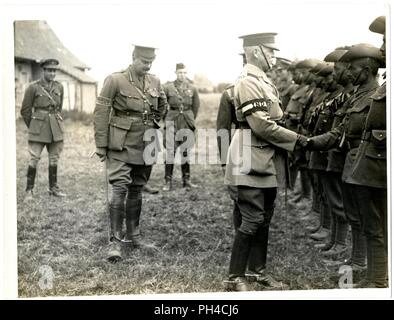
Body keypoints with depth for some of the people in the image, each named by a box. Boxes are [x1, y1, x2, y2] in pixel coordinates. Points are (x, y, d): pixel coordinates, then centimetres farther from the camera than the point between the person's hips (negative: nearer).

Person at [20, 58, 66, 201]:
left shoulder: (59, 87, 5)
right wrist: (32, 127, 8)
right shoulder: (33, 87, -7)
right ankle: (29, 190, 1)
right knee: (34, 159, -6)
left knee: (54, 158, 10)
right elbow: (25, 110, 0)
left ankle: (53, 188, 21)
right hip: (38, 128, -4)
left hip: (55, 128, 4)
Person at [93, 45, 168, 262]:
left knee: (136, 190, 14)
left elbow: (162, 106, 27)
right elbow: (101, 113, -9)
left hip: (144, 146, 5)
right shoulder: (115, 80, -10)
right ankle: (115, 241, -8)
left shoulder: (155, 82, 6)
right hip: (121, 146, -5)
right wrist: (101, 145, -10)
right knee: (120, 189, -13)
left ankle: (133, 234, 27)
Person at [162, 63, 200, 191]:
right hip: (172, 122, -2)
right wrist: (166, 118, 9)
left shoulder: (192, 88, 4)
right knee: (170, 151, -4)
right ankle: (168, 181, 1)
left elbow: (196, 106, 16)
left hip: (187, 123, 2)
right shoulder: (168, 88, -2)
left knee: (186, 151, 7)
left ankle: (186, 180, 15)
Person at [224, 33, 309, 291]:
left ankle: (258, 270, 26)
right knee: (253, 219, -7)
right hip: (251, 158, -10)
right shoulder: (248, 81, -15)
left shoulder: (264, 80, 15)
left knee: (265, 217, 15)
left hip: (266, 159, 10)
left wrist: (294, 137, 5)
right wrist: (296, 139, -13)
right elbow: (262, 125, -21)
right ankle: (235, 277, 2)